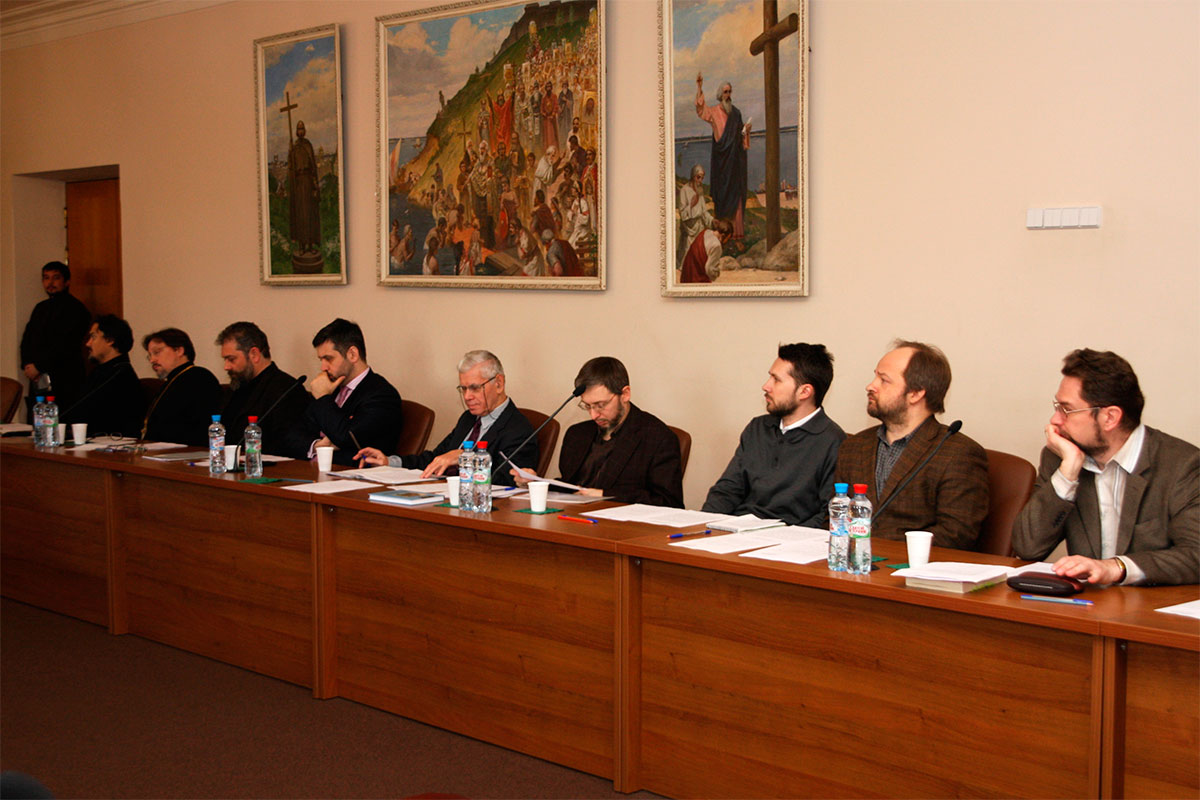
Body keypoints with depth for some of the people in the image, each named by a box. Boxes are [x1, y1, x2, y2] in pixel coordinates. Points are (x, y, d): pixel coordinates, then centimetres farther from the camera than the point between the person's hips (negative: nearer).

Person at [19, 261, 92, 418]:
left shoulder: (75, 309, -4)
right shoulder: (40, 308, 21)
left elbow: (65, 346, -12)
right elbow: (26, 339, 19)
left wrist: (38, 367, -12)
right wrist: (27, 365, 0)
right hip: (37, 378, 7)